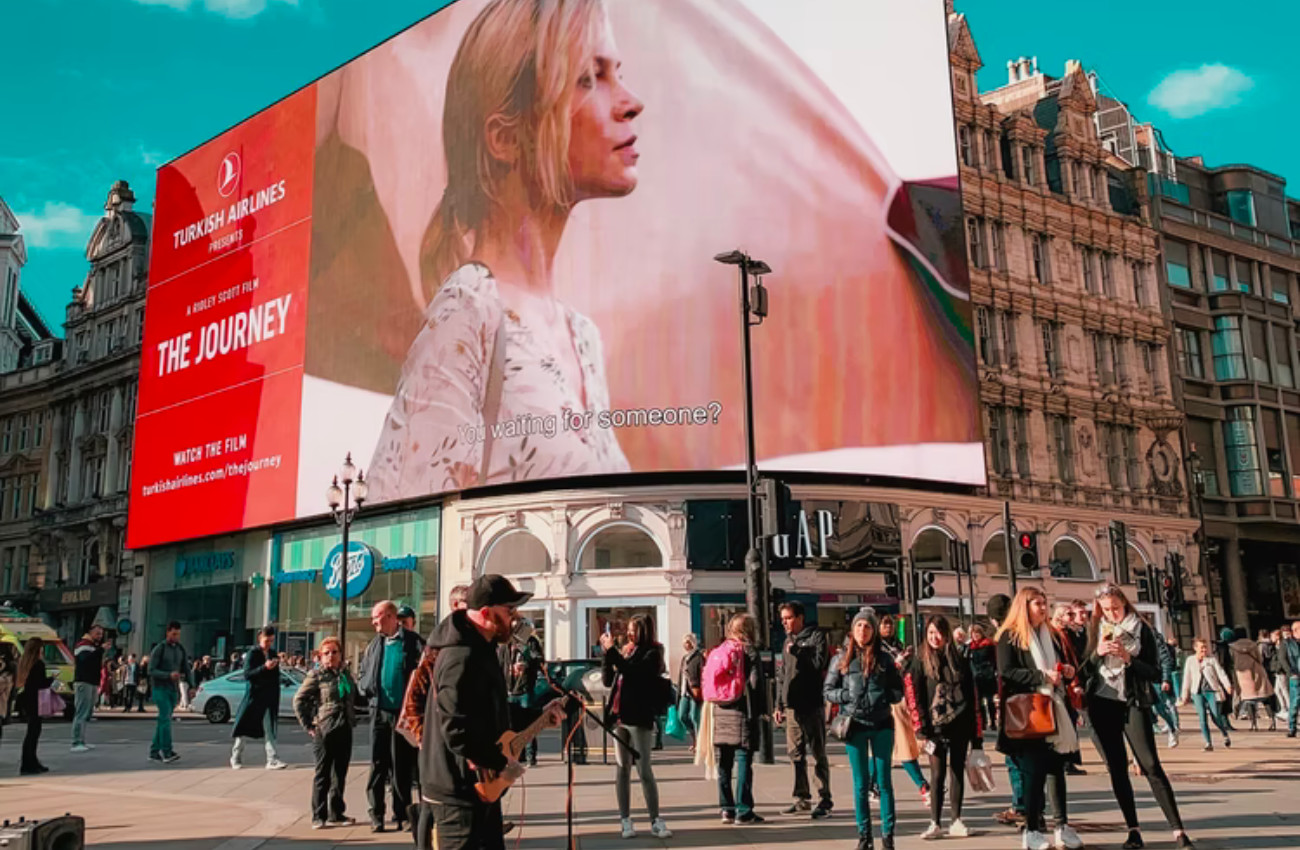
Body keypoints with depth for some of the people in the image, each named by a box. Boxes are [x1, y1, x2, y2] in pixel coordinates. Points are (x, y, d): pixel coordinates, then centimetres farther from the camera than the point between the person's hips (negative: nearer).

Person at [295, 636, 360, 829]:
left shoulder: (346, 674, 11)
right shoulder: (316, 675, -5)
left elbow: (355, 697, 24)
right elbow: (299, 700, -6)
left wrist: (352, 718, 11)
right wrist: (308, 726, -8)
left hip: (344, 731, 5)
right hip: (324, 731, -5)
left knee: (340, 774, 11)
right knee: (323, 774, 1)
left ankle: (336, 814, 20)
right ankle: (319, 816, 9)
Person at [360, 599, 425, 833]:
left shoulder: (413, 642, -8)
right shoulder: (375, 643, 8)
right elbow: (364, 672, 18)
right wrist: (367, 688, 2)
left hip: (403, 712, -4)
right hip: (379, 711, 4)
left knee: (402, 766, 5)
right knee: (377, 765, 4)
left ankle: (402, 815, 14)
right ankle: (376, 815, 11)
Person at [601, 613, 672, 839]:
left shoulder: (652, 653, -6)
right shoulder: (626, 651, 10)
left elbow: (631, 671, -21)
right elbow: (608, 680, 11)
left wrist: (612, 650, -16)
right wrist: (607, 653, 0)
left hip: (640, 718, -6)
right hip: (620, 717, 6)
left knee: (644, 770, -4)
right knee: (622, 769, 8)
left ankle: (655, 821, 4)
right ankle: (625, 820, 13)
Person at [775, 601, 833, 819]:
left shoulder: (816, 636, -3)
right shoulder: (788, 641, 18)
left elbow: (819, 662, -18)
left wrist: (796, 651, -11)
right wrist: (779, 705, 16)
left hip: (812, 705, -7)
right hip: (792, 706, 7)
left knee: (818, 754, -1)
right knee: (796, 754, 11)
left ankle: (825, 800, 5)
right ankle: (802, 797, 20)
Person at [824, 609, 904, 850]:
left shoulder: (884, 658, 3)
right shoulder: (841, 659, 2)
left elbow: (898, 691, 7)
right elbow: (827, 691, 4)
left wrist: (882, 698, -11)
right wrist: (847, 696, -12)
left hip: (882, 724, 0)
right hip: (855, 725, 0)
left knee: (884, 781, 4)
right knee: (861, 783, 6)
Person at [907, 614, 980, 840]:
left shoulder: (959, 660, 7)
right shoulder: (920, 662, 1)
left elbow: (972, 696, 7)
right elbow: (914, 695, -5)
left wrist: (977, 733, 2)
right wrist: (921, 725, -13)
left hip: (960, 726, 2)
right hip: (936, 727, -2)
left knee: (958, 772, 7)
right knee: (937, 774, -1)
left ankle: (956, 821, 15)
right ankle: (935, 823, 5)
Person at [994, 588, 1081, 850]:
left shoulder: (1052, 636, 17)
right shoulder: (1010, 636, -4)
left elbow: (1063, 670, 25)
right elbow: (1006, 672, -14)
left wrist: (1069, 673, 3)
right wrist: (1042, 676, -20)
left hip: (1053, 709, 6)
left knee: (1056, 768, 6)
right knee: (1034, 771, -5)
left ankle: (1063, 825, 12)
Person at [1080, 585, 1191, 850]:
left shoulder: (1141, 630, 0)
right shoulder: (1094, 631, 6)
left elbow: (1156, 674, -4)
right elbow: (1083, 672, 5)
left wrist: (1128, 657, -17)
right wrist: (1097, 653, -12)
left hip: (1134, 703, -2)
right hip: (1102, 705, 3)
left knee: (1151, 766, -9)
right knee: (1117, 769, 4)